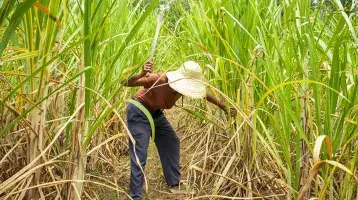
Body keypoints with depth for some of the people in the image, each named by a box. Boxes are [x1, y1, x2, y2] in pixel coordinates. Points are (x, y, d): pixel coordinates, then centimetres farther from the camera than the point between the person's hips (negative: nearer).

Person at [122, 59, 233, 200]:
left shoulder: (185, 84, -15)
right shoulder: (158, 80, -35)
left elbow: (204, 94, 4)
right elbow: (125, 83, -37)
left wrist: (222, 106, 11)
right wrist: (141, 75, -56)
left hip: (156, 113, 8)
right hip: (138, 114, -8)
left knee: (171, 142, 14)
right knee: (139, 156, -10)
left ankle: (174, 184, 29)